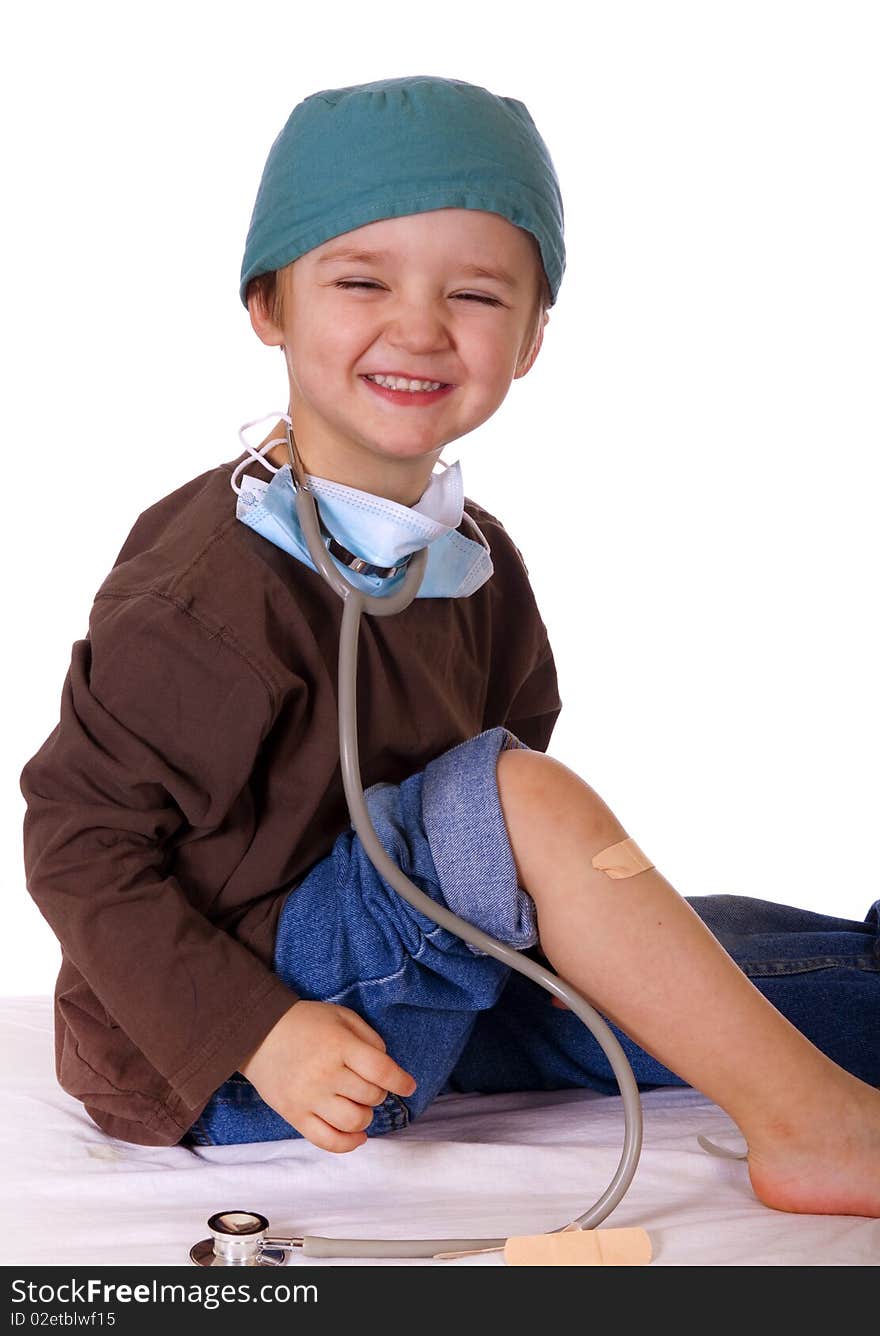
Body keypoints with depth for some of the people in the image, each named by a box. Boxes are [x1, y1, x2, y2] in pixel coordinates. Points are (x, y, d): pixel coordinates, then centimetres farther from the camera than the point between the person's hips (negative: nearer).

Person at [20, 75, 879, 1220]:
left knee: (712, 955, 2)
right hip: (218, 1063, -8)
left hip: (411, 1004, 8)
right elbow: (78, 840, -18)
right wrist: (259, 1035, -24)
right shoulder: (208, 589, -22)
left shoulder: (475, 562, 3)